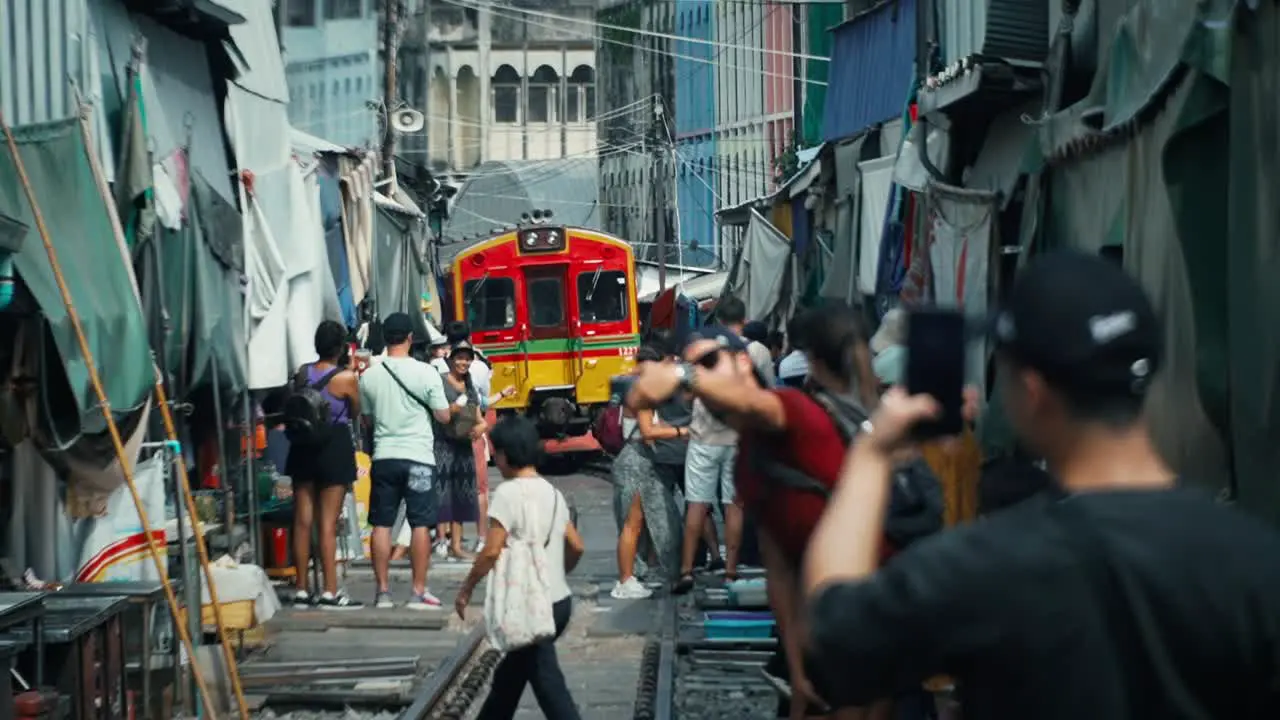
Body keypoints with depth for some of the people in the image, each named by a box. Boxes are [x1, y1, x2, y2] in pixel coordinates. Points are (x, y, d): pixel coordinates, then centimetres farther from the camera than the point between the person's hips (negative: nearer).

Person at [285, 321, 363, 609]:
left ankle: (301, 590, 12)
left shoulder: (302, 373, 3)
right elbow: (355, 412, 3)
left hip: (303, 445, 5)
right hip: (334, 447, -5)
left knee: (303, 521, 8)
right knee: (328, 523, -4)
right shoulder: (347, 377, -11)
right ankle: (330, 592, -5)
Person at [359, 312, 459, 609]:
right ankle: (419, 592, 3)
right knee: (420, 524, 3)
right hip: (418, 456, -2)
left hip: (384, 456, 3)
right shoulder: (426, 373, -8)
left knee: (382, 524, 7)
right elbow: (443, 416, -3)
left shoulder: (369, 376, 0)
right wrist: (453, 408, 18)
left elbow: (365, 416, 11)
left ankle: (383, 591, 8)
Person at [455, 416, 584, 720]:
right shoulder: (552, 492, 10)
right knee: (510, 673, 22)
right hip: (559, 600, 8)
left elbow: (492, 551, -18)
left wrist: (466, 589, -5)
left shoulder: (509, 492, -14)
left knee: (548, 684, -6)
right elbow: (576, 547, 14)